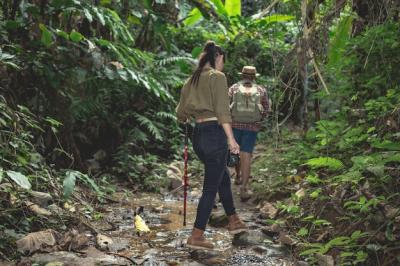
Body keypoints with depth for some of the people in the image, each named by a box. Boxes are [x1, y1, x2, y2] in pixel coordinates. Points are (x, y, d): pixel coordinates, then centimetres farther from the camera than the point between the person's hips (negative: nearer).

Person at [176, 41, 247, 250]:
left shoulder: (192, 80, 13)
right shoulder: (217, 77, -7)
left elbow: (181, 114, 15)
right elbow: (222, 110, -17)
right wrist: (231, 138, -21)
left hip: (198, 135, 8)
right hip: (214, 133, -8)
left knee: (223, 177, 24)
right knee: (211, 187, 0)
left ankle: (234, 221, 34)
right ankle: (196, 236, 2)